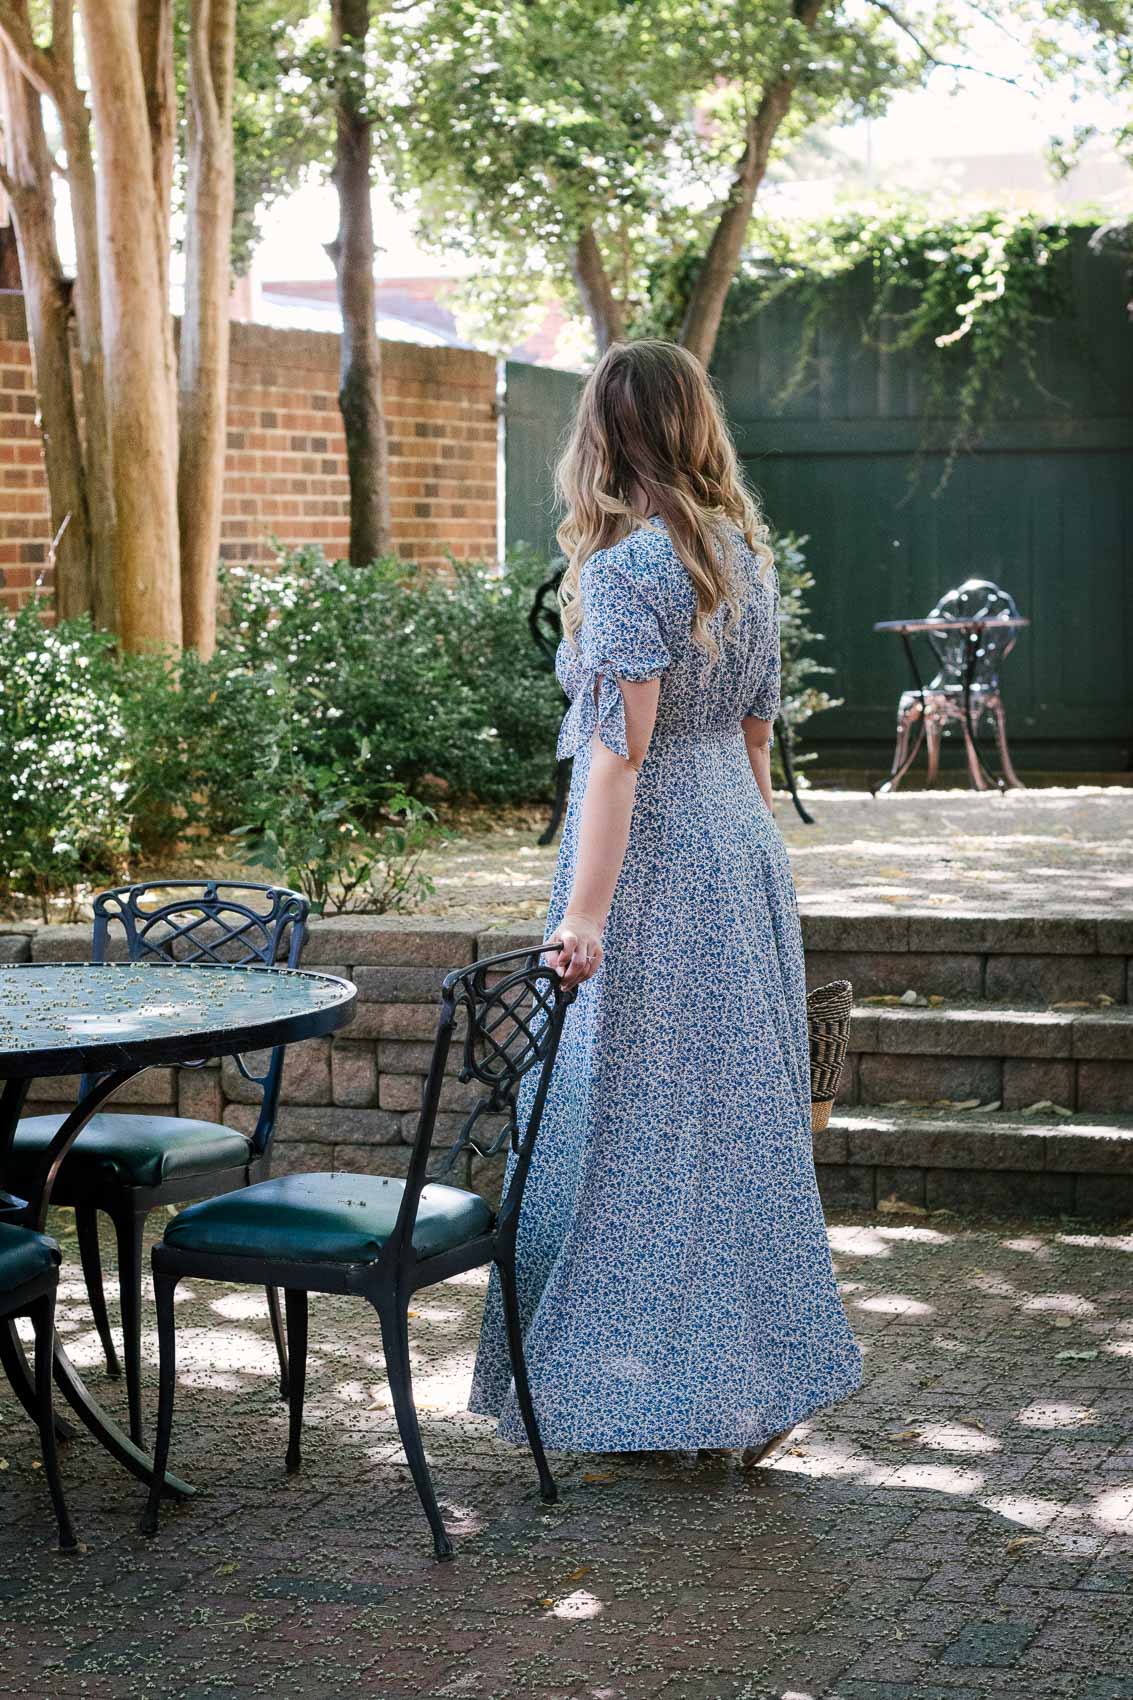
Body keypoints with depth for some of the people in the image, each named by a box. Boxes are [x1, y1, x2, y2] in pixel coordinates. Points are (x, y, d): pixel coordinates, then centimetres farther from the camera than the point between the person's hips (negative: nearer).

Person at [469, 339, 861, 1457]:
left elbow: (621, 749, -21)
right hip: (744, 852, 8)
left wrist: (584, 914, -24)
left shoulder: (626, 565, -15)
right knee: (738, 1116, 13)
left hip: (656, 862, -8)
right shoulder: (744, 554, 9)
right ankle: (761, 1385, 20)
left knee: (642, 1122, 1)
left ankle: (662, 1406, 7)